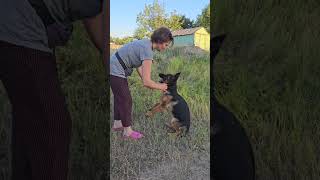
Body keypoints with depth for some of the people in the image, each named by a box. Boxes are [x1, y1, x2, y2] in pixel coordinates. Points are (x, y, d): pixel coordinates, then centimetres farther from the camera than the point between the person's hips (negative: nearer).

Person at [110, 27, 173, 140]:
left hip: (115, 69, 10)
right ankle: (128, 131, 17)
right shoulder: (147, 51, -26)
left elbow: (139, 66, 11)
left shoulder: (146, 43, 3)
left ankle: (117, 124, 35)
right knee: (126, 100, 2)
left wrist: (149, 83, 4)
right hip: (116, 72, -9)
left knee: (120, 97, 20)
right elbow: (146, 82, -28)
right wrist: (160, 86, -11)